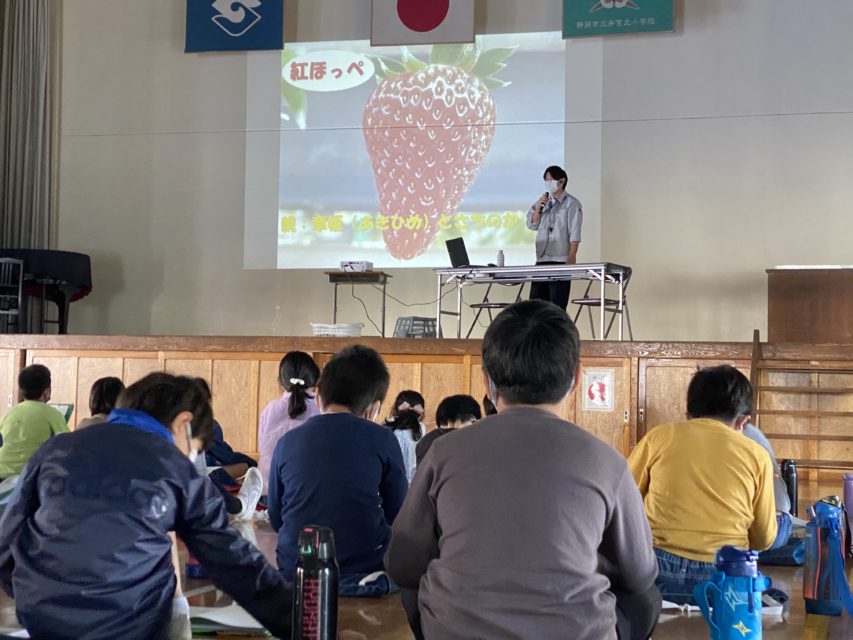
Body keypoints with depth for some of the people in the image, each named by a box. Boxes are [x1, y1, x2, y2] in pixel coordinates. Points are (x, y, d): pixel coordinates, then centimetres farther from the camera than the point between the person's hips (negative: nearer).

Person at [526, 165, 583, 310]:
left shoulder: (571, 203, -2)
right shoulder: (543, 201, 16)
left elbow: (575, 234, -8)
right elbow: (532, 224, 13)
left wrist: (572, 257, -17)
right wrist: (539, 207, -2)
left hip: (561, 260, -6)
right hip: (541, 259, 6)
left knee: (557, 304, -6)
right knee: (536, 300, 6)